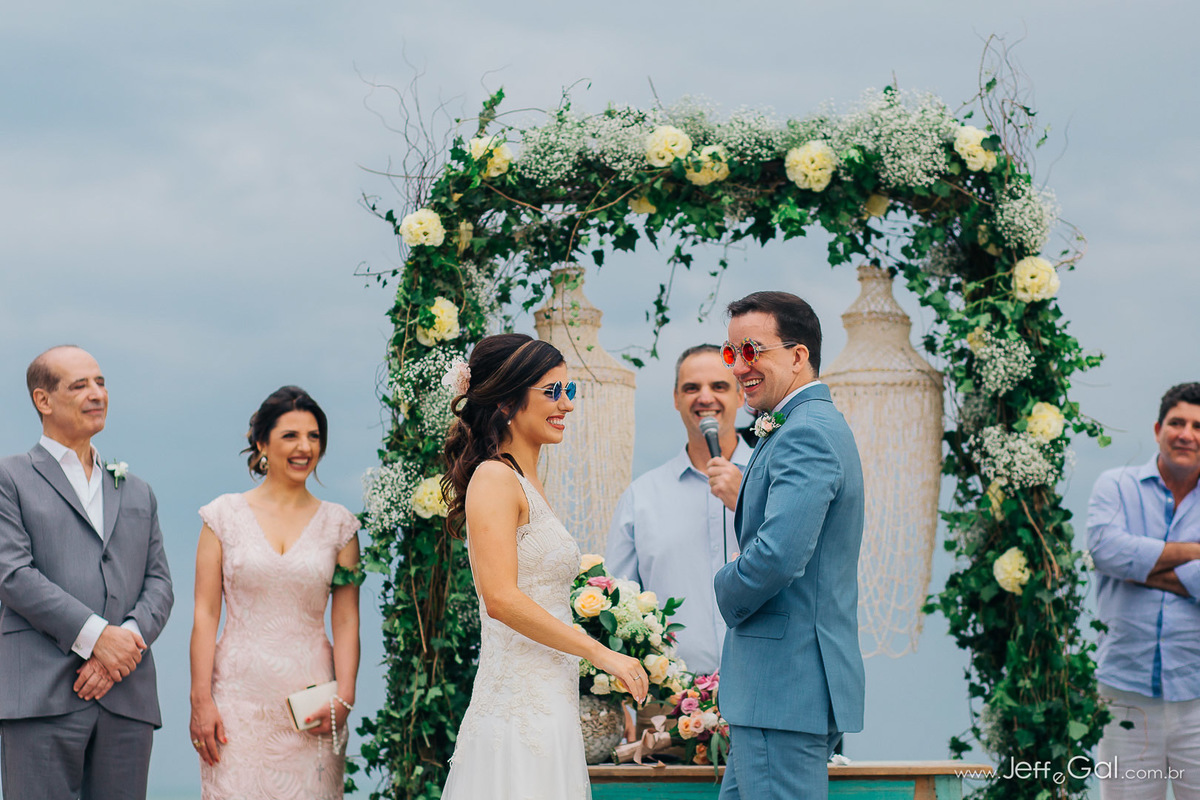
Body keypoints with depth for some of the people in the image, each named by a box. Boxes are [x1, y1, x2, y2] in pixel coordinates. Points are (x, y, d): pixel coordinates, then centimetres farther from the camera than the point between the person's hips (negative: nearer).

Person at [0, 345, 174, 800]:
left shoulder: (137, 493, 24)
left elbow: (159, 584, 14)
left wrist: (127, 640, -7)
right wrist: (95, 635, -13)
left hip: (127, 699, 5)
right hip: (42, 696, -4)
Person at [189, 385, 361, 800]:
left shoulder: (338, 524, 8)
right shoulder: (226, 515, 5)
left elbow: (346, 621, 5)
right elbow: (205, 614, 2)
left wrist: (344, 697, -7)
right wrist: (201, 700, -6)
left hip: (310, 706, 1)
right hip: (240, 695, -1)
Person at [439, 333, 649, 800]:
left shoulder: (526, 482, 19)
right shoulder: (494, 478, -10)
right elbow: (501, 598, -20)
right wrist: (601, 653, -15)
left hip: (547, 704, 9)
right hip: (520, 705, -9)